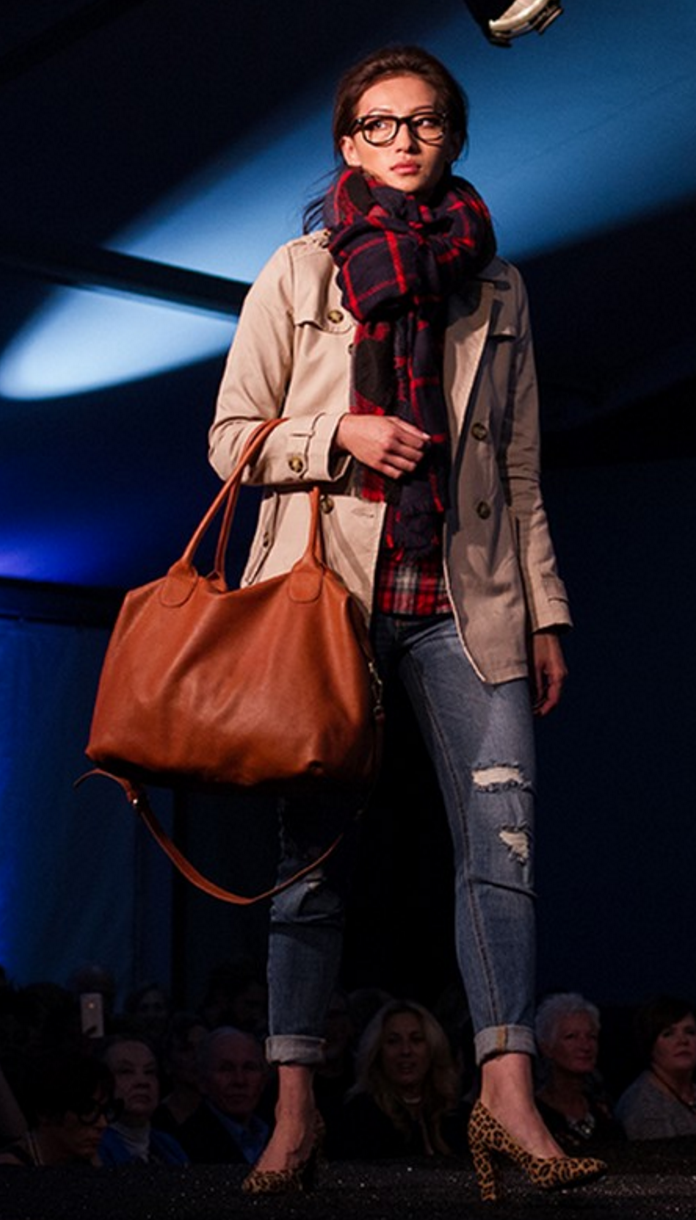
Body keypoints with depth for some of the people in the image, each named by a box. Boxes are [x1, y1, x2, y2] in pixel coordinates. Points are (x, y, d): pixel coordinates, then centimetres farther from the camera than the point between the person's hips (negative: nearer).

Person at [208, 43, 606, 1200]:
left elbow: (520, 471, 16)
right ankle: (295, 1109, 3)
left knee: (503, 828, -13)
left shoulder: (495, 287, 14)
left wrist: (545, 612, 11)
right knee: (312, 843, -1)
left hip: (462, 599, 2)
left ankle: (507, 1095, -14)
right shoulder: (301, 272, 8)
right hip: (322, 589, -1)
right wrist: (340, 433, -11)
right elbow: (232, 439, 6)